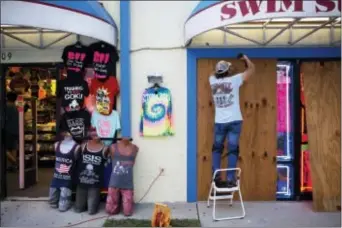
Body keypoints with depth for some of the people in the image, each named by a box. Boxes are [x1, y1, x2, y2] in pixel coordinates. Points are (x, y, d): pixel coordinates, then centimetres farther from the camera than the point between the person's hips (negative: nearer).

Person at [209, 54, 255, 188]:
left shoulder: (213, 81, 4)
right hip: (234, 121, -3)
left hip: (219, 122, 3)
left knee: (216, 149, 15)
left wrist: (228, 70, 32)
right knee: (232, 150, 0)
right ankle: (230, 180, -1)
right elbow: (252, 69, 8)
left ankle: (216, 177, 9)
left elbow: (216, 74, 31)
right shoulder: (234, 80, -5)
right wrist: (246, 58, 22)